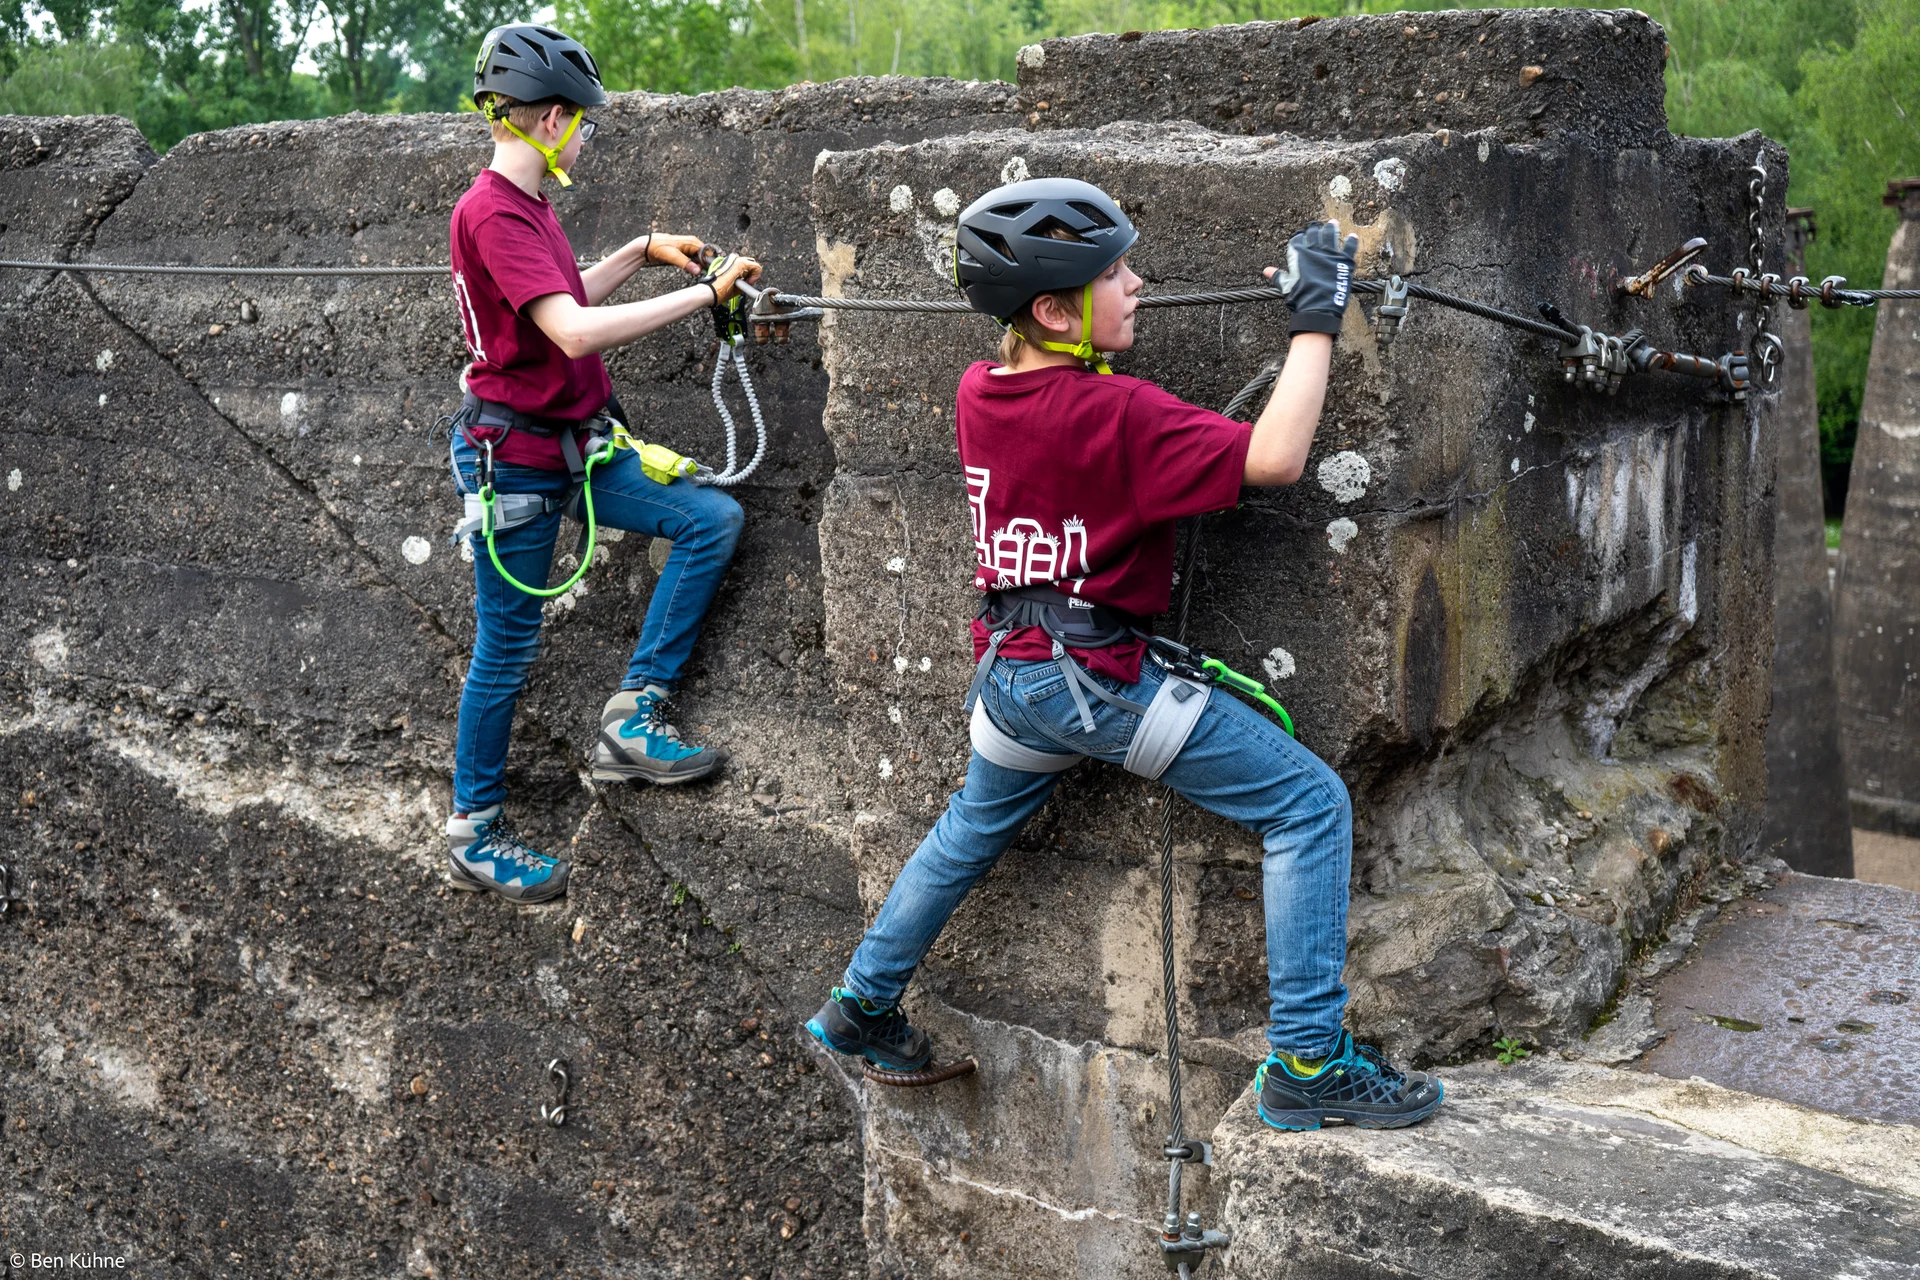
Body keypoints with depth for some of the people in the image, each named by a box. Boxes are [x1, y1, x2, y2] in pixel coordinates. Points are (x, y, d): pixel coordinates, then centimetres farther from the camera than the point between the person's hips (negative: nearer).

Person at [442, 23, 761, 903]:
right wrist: (705, 292, -27)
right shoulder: (493, 212, -21)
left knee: (713, 518, -3)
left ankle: (632, 717, 0)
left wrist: (641, 252, 18)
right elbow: (576, 332, -32)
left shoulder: (524, 206, 9)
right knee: (506, 648, 2)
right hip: (514, 459, -9)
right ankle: (472, 834, 19)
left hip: (576, 446, 9)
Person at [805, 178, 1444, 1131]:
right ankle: (1306, 1062, -3)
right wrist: (1316, 319, -20)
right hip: (1099, 676, -8)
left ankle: (859, 1007, 45)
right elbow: (1273, 459, -27)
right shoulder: (1116, 414, -21)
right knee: (1310, 805, -2)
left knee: (972, 830, 32)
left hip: (1008, 673, 8)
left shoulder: (979, 391, 1)